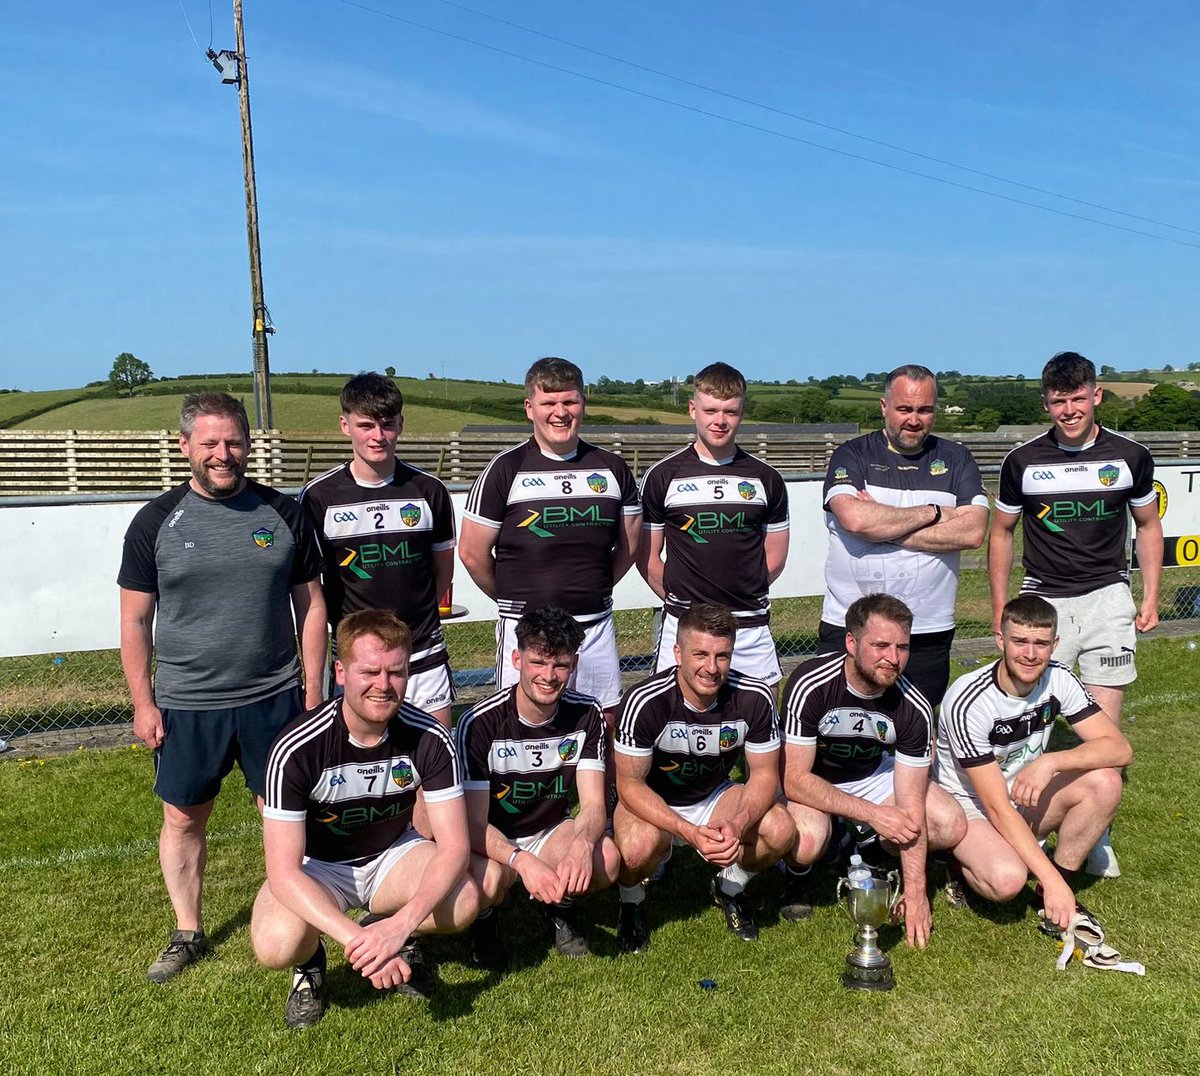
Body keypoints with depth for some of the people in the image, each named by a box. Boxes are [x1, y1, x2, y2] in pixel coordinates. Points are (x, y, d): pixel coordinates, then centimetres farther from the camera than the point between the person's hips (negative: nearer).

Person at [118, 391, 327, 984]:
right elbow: (135, 619, 2)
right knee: (182, 818, 12)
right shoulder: (156, 521, -2)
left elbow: (310, 604, 4)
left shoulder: (284, 514, -1)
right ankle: (188, 933, 31)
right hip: (185, 704, 0)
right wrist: (143, 702, -2)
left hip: (273, 697, 0)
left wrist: (314, 689, 1)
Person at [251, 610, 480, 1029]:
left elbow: (454, 844, -22)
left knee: (463, 901, -28)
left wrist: (403, 923, -39)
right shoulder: (297, 749, -27)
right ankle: (309, 963, 5)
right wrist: (354, 937, -41)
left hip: (392, 853, 2)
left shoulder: (429, 738, -21)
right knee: (276, 945, -33)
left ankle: (398, 941, 7)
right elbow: (282, 871, -28)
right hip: (316, 865, -2)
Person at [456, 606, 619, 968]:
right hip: (491, 840, -2)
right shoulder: (480, 724, -23)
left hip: (550, 831, 3)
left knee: (606, 860, -28)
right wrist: (522, 861, -43)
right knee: (490, 879, -36)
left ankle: (560, 906, 7)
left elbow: (593, 804, -15)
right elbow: (474, 823, -23)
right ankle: (484, 922, 2)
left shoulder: (586, 715, -12)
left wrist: (582, 844, -40)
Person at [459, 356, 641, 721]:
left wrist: (591, 590, 11)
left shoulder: (612, 468, 6)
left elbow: (628, 546, 16)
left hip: (596, 626, 4)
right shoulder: (507, 469, -5)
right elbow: (472, 553, -1)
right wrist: (514, 599, 8)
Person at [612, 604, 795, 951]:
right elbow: (630, 785, -22)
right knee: (639, 847, -36)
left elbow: (764, 774, -10)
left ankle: (729, 888, 10)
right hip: (651, 802, -3)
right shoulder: (646, 702, -29)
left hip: (714, 795, 3)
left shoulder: (755, 698, -20)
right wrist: (689, 833, -35)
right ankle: (632, 903, 2)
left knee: (781, 832, -23)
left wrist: (737, 825, -30)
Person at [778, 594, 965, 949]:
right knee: (807, 840, -35)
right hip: (807, 780, -4)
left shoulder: (914, 710, -20)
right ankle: (797, 878, 2)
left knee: (951, 826, -14)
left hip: (871, 774, 4)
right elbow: (795, 780, -27)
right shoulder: (810, 685, -30)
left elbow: (911, 809, -16)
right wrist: (872, 813, -31)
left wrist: (915, 891, -20)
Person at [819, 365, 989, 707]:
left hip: (929, 633, 2)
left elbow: (973, 531, -6)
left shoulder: (956, 460, 10)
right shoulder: (852, 456, 2)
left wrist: (884, 529, -11)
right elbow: (854, 518, -18)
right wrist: (934, 513, -7)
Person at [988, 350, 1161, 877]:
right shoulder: (1022, 461, -1)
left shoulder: (1130, 456, 0)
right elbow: (1001, 532, 8)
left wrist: (1150, 597, 8)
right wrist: (1000, 606, 6)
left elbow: (1148, 525, 13)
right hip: (1043, 598, 0)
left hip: (1107, 597, 0)